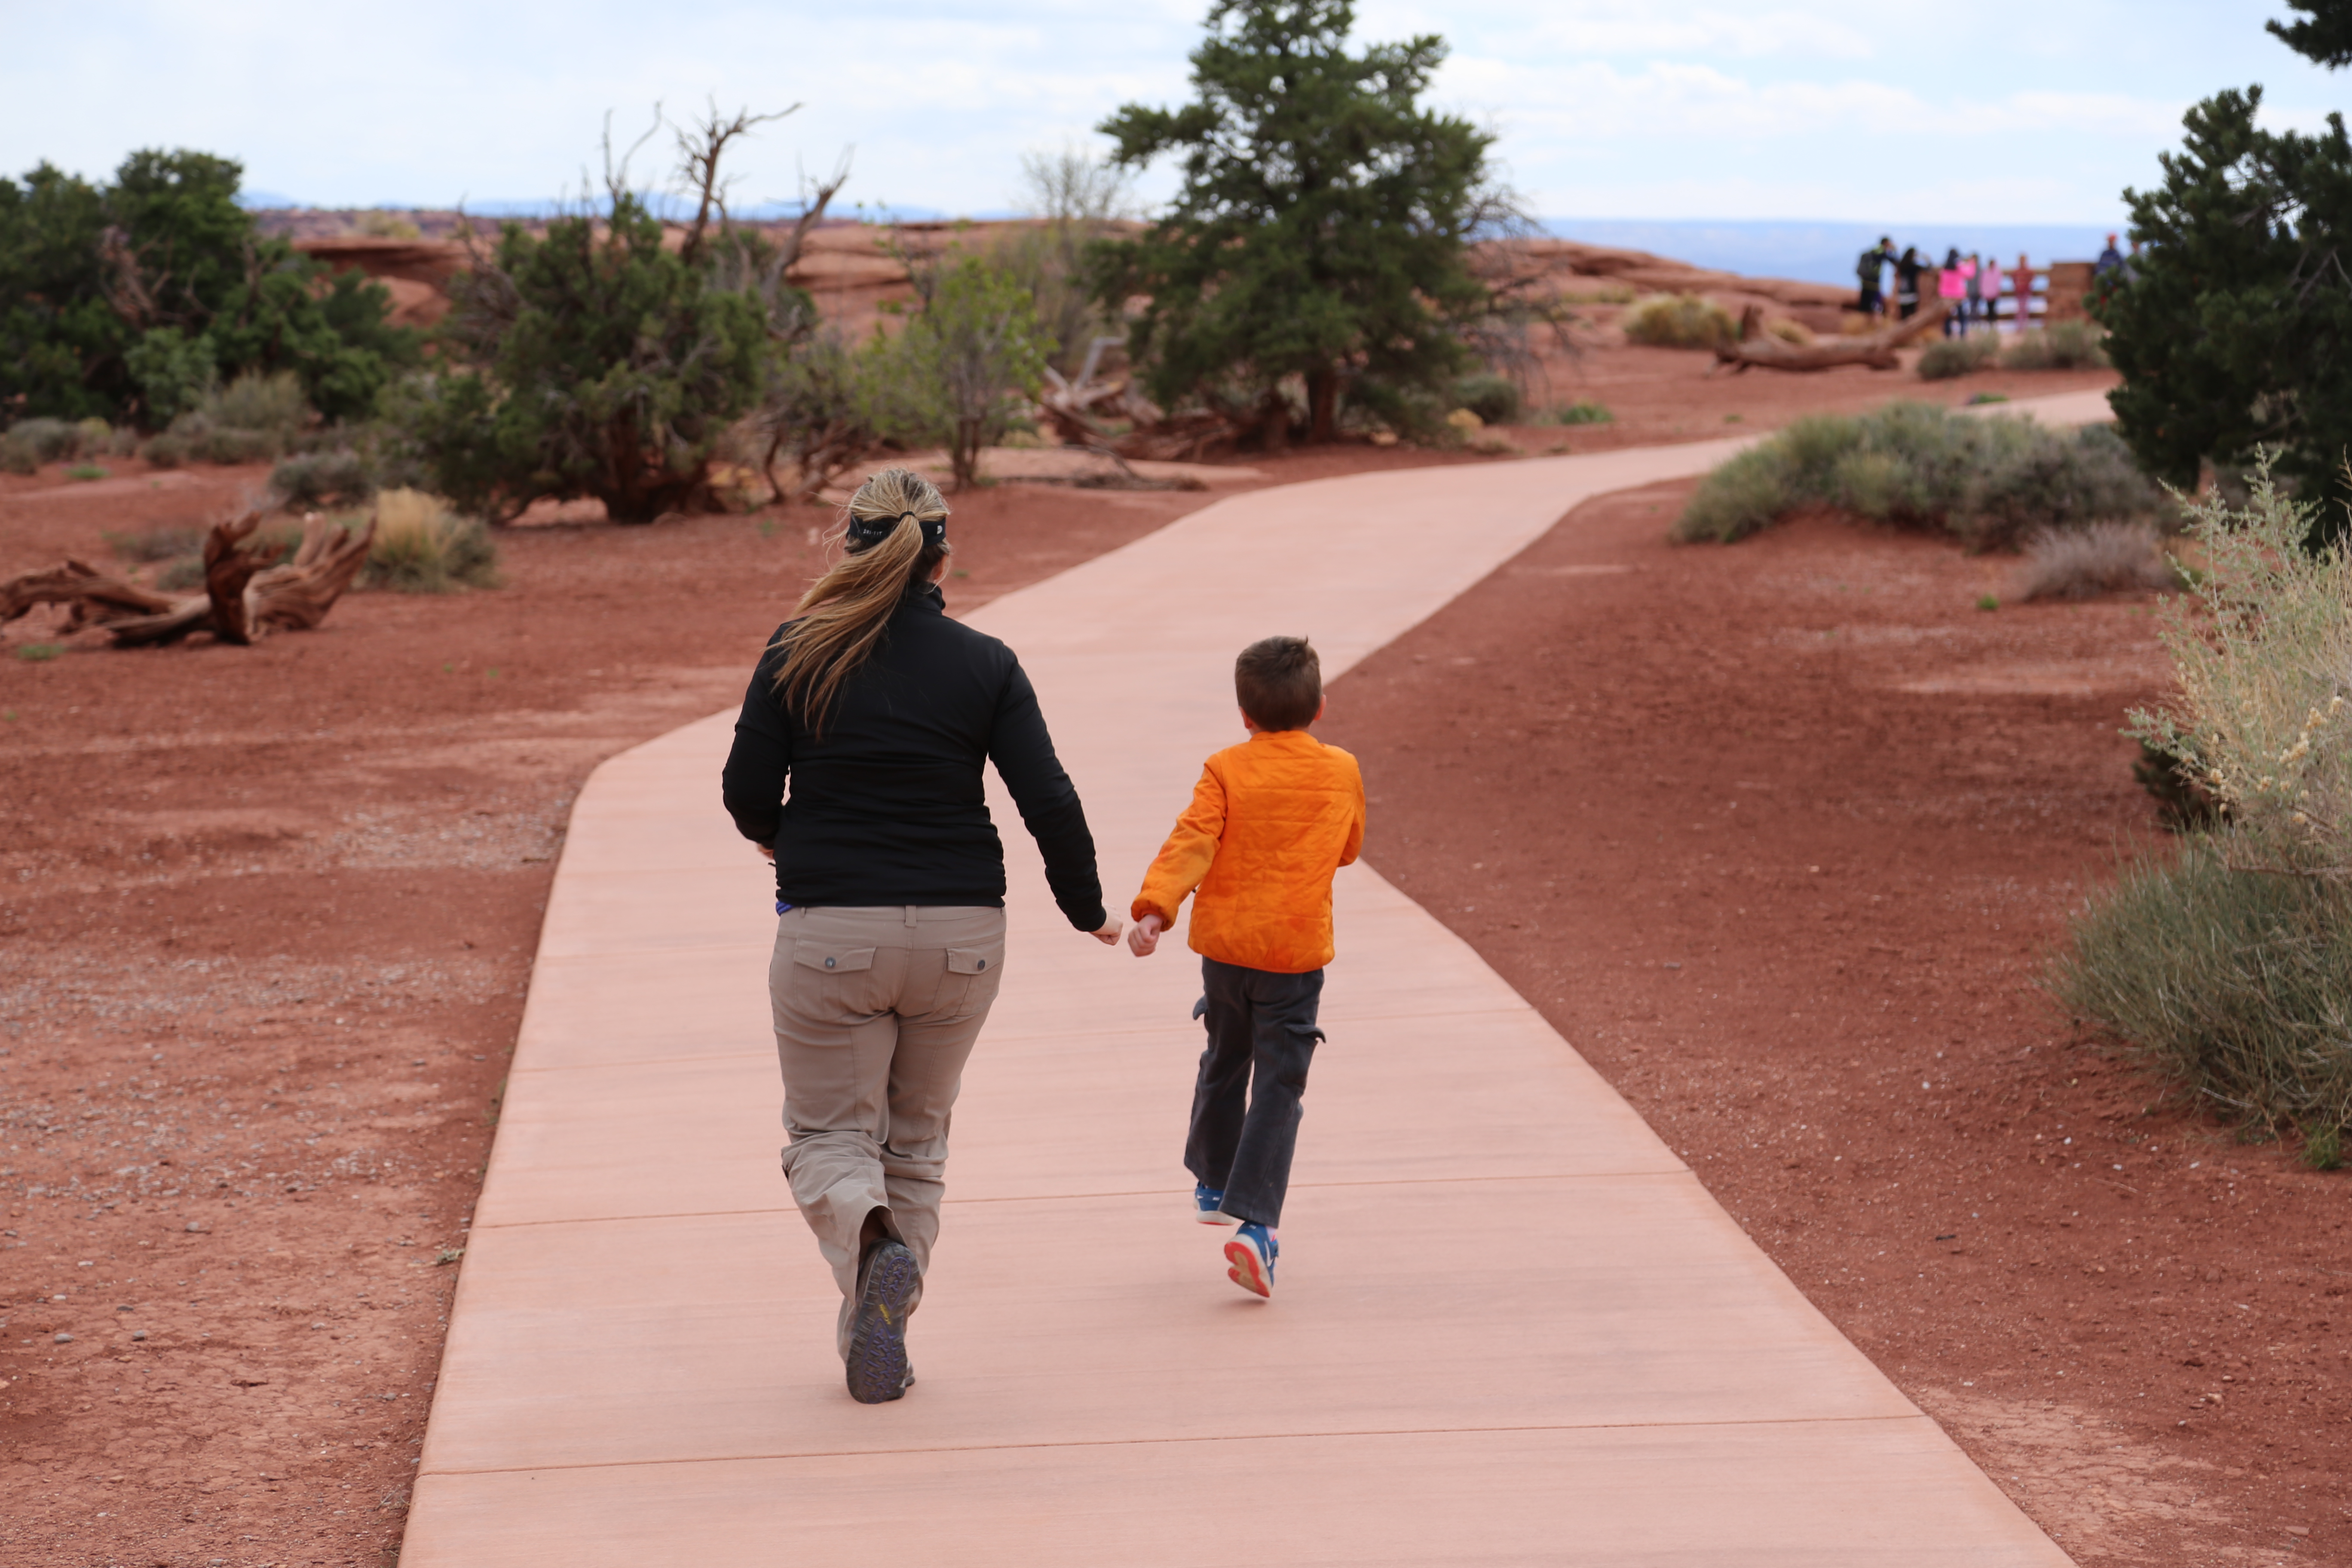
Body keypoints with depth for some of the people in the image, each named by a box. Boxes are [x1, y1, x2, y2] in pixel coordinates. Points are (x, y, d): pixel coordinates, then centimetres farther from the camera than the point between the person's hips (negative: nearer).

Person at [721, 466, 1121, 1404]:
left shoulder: (799, 654, -4)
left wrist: (777, 838, 20)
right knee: (916, 1141, 18)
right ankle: (879, 1343, 18)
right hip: (960, 933, 2)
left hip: (831, 930, -2)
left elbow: (748, 791, -3)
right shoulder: (986, 665, -2)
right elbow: (1050, 805, -6)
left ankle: (870, 1240, -23)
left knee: (828, 1135, 9)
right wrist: (1087, 911, 10)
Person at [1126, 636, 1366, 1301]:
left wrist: (1154, 909, -27)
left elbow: (1191, 842, -19)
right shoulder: (1343, 773, 2)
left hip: (1225, 945, 1)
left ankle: (1213, 1183, 40)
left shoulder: (1226, 771, -5)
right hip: (1298, 954, -1)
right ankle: (1255, 1223, -15)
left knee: (1224, 1064, 23)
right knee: (1278, 1089, -2)